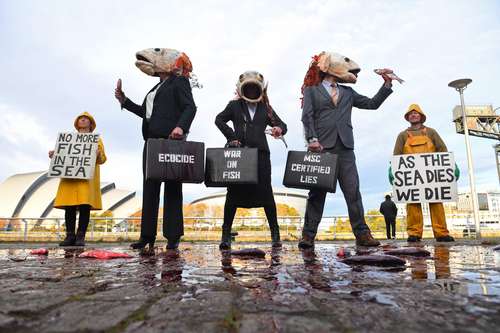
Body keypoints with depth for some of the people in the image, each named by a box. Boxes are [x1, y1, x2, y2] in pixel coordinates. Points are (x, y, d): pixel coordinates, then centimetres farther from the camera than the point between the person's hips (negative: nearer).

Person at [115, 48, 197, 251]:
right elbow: (145, 112, 28)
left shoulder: (179, 82, 3)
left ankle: (173, 236, 3)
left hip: (171, 140, -8)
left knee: (172, 188, -3)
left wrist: (181, 126, -28)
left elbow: (190, 107, -11)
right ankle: (147, 236, 11)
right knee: (149, 188, 5)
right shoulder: (157, 87, 27)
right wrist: (124, 101, 25)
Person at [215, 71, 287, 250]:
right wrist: (231, 136, -4)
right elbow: (219, 119, 7)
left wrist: (279, 129, -12)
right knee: (233, 193, 2)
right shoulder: (234, 106, 11)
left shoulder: (266, 108, 13)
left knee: (266, 193, 1)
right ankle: (226, 234, 12)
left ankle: (275, 234, 13)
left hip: (260, 154, 1)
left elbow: (282, 124, 13)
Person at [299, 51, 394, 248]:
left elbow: (373, 103, 23)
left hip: (345, 147, 4)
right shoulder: (311, 90, 12)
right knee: (317, 192, -3)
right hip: (321, 146, -3)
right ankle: (308, 235, 2)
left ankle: (362, 234, 3)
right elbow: (307, 117, -1)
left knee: (353, 191, -2)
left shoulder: (347, 92, 24)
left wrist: (387, 84, 15)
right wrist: (312, 139, -15)